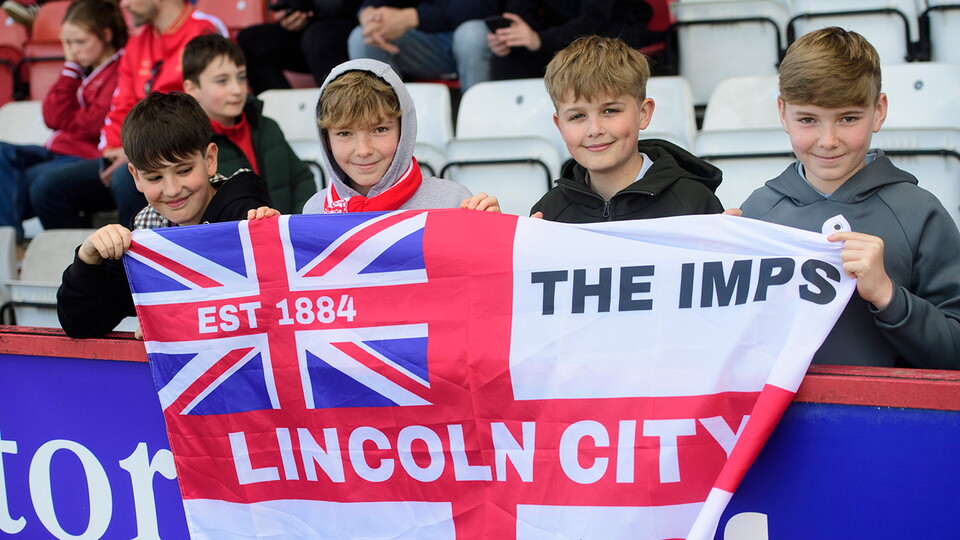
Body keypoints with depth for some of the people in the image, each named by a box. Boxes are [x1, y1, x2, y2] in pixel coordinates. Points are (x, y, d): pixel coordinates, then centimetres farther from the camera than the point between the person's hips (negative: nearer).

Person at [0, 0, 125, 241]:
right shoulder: (80, 70, 19)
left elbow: (91, 124, -14)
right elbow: (53, 117, 6)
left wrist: (63, 122, 3)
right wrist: (70, 68, 4)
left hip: (86, 156, -9)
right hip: (58, 150, 9)